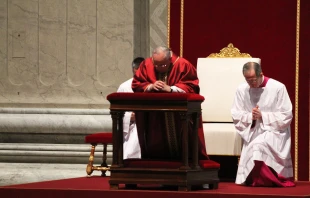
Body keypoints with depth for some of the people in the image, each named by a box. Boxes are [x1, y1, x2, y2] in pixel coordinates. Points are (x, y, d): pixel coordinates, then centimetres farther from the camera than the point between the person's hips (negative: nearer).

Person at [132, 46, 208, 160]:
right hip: (155, 119, 3)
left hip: (180, 118, -3)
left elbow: (192, 87, -13)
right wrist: (151, 86, -17)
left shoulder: (183, 65, -10)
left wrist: (170, 89, -23)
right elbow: (136, 85, 3)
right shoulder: (146, 65, 0)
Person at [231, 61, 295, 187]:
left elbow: (286, 116, -7)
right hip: (252, 133, 3)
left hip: (274, 131, -3)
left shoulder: (278, 88, -9)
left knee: (259, 145, -33)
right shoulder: (242, 90, 1)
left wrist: (262, 116, -14)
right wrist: (250, 116, -16)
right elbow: (236, 115, 5)